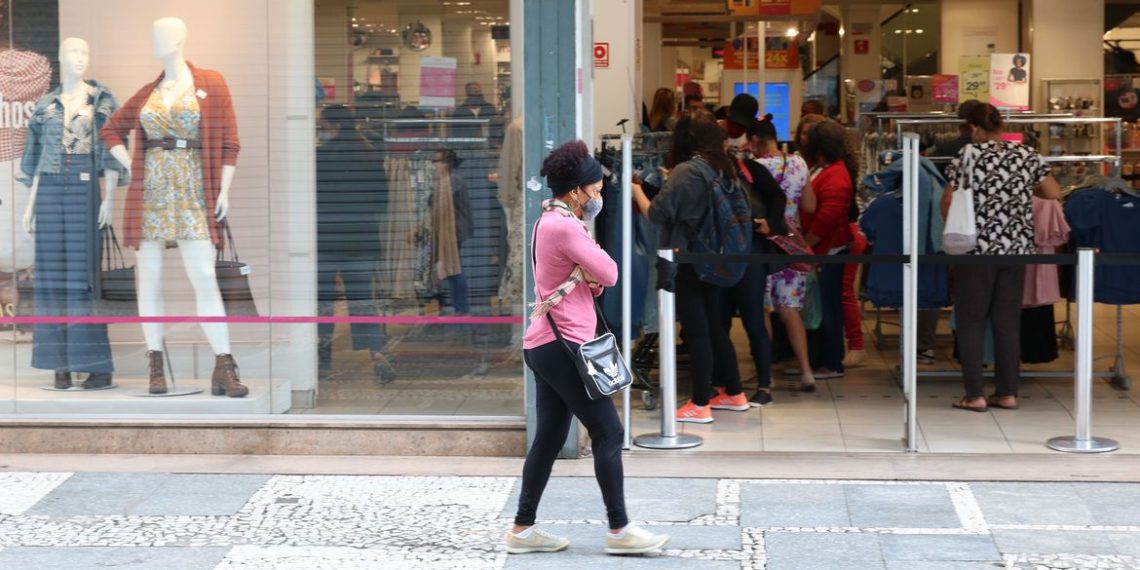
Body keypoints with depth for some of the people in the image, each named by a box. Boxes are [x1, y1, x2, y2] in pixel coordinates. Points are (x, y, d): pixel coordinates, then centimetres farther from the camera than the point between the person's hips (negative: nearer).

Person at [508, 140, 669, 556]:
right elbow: (608, 273, -14)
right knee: (608, 432, -5)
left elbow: (597, 278, 15)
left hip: (547, 346, 10)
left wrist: (582, 276, -8)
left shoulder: (550, 223, 17)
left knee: (550, 437, 11)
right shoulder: (565, 227, -16)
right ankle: (619, 530, -1)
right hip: (562, 345, -10)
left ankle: (523, 529, 13)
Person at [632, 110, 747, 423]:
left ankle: (700, 405, 1)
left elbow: (658, 212, -15)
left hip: (688, 261, -8)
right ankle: (734, 394, 25)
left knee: (695, 330, -3)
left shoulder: (686, 171, -17)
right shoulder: (723, 168, 6)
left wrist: (637, 192, 1)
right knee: (714, 326, 17)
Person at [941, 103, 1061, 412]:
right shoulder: (1027, 155, 3)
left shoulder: (968, 155, -8)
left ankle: (975, 395, 3)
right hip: (1016, 247, 4)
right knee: (1008, 322, 10)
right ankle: (1008, 393, 12)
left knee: (971, 322, 5)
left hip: (977, 247, -4)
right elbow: (1053, 193, 8)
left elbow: (948, 203, -8)